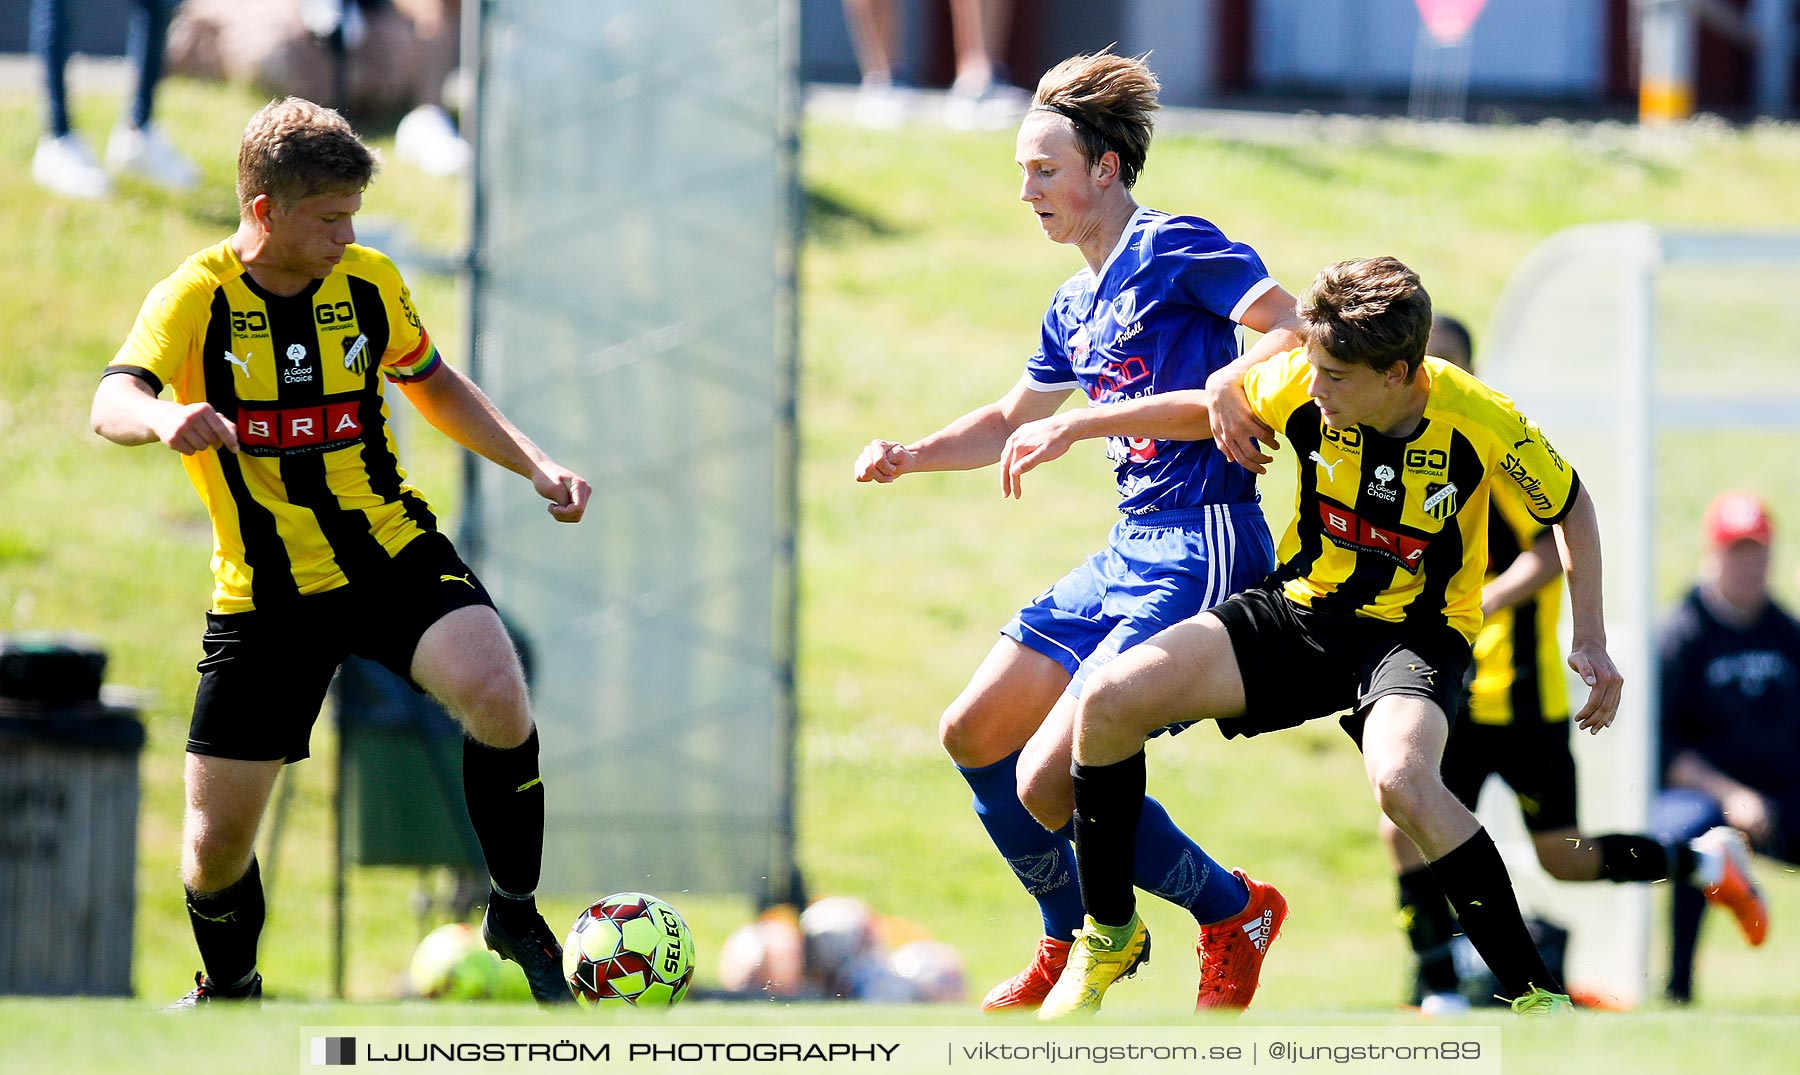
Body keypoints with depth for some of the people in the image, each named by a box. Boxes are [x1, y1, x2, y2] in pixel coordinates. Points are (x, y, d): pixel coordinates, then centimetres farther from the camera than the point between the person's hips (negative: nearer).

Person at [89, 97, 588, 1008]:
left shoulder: (368, 282, -1)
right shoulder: (197, 297, -13)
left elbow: (433, 386, 18)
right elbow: (112, 404, -31)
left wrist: (535, 466, 5)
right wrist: (163, 419, -55)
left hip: (396, 556, 2)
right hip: (264, 595, -2)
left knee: (496, 696, -28)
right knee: (216, 839, 1)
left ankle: (515, 914, -7)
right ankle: (229, 987, 33)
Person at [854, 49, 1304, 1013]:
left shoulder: (1174, 248, -10)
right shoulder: (1075, 307, 17)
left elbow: (1291, 339, -23)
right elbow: (1011, 424, 34)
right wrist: (909, 457, 15)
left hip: (1202, 553, -10)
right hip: (1130, 552, 10)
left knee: (1049, 785, -16)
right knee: (973, 735, 14)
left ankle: (1230, 912, 6)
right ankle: (1074, 941, 29)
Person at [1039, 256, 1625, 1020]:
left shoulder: (1480, 424, -22)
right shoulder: (1300, 387, -16)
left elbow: (1570, 506, -2)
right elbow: (1205, 404, 6)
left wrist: (1590, 641, -6)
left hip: (1416, 634, -4)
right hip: (1297, 612, 4)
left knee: (1401, 780, -38)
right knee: (1109, 701, -17)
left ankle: (1536, 996, -25)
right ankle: (1108, 934, 5)